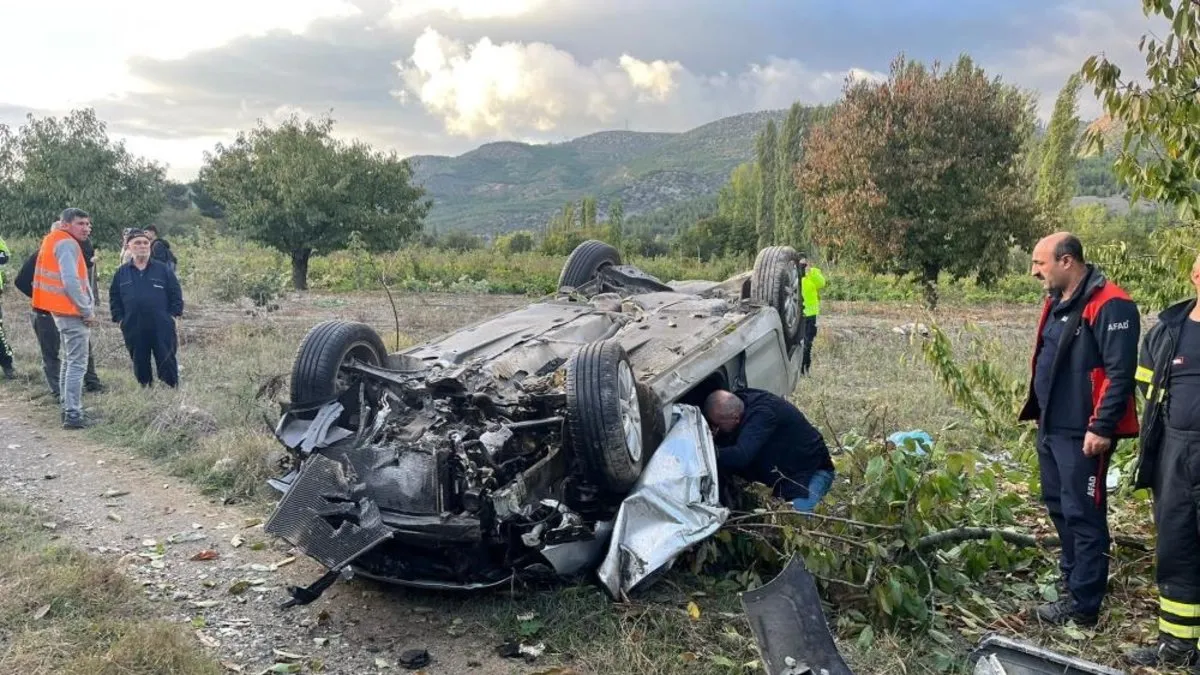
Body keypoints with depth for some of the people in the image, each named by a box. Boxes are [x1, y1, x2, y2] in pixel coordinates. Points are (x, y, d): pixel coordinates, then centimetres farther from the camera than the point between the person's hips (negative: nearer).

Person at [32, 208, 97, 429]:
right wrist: (88, 311, -15)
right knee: (77, 363, -8)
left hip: (63, 311, 10)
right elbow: (71, 281, -23)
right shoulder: (67, 244, -15)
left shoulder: (54, 240, 16)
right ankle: (73, 414, -9)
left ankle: (68, 408, 25)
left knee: (69, 361, 18)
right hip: (73, 311, -10)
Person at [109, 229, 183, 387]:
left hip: (162, 328, -2)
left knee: (167, 362, 0)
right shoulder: (122, 273, 8)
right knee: (140, 364, 10)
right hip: (134, 329, 2)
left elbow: (175, 295, 4)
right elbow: (114, 298, 13)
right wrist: (119, 318, 4)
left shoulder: (163, 270, 3)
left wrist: (173, 314, -4)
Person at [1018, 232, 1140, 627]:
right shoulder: (1057, 302, 13)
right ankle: (1075, 581, 33)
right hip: (1051, 428, 10)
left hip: (1083, 434, -9)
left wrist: (1102, 427, -21)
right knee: (1059, 507, 18)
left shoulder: (1109, 305, -16)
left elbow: (1120, 372, -20)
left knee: (1083, 516, -2)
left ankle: (1084, 606, 8)